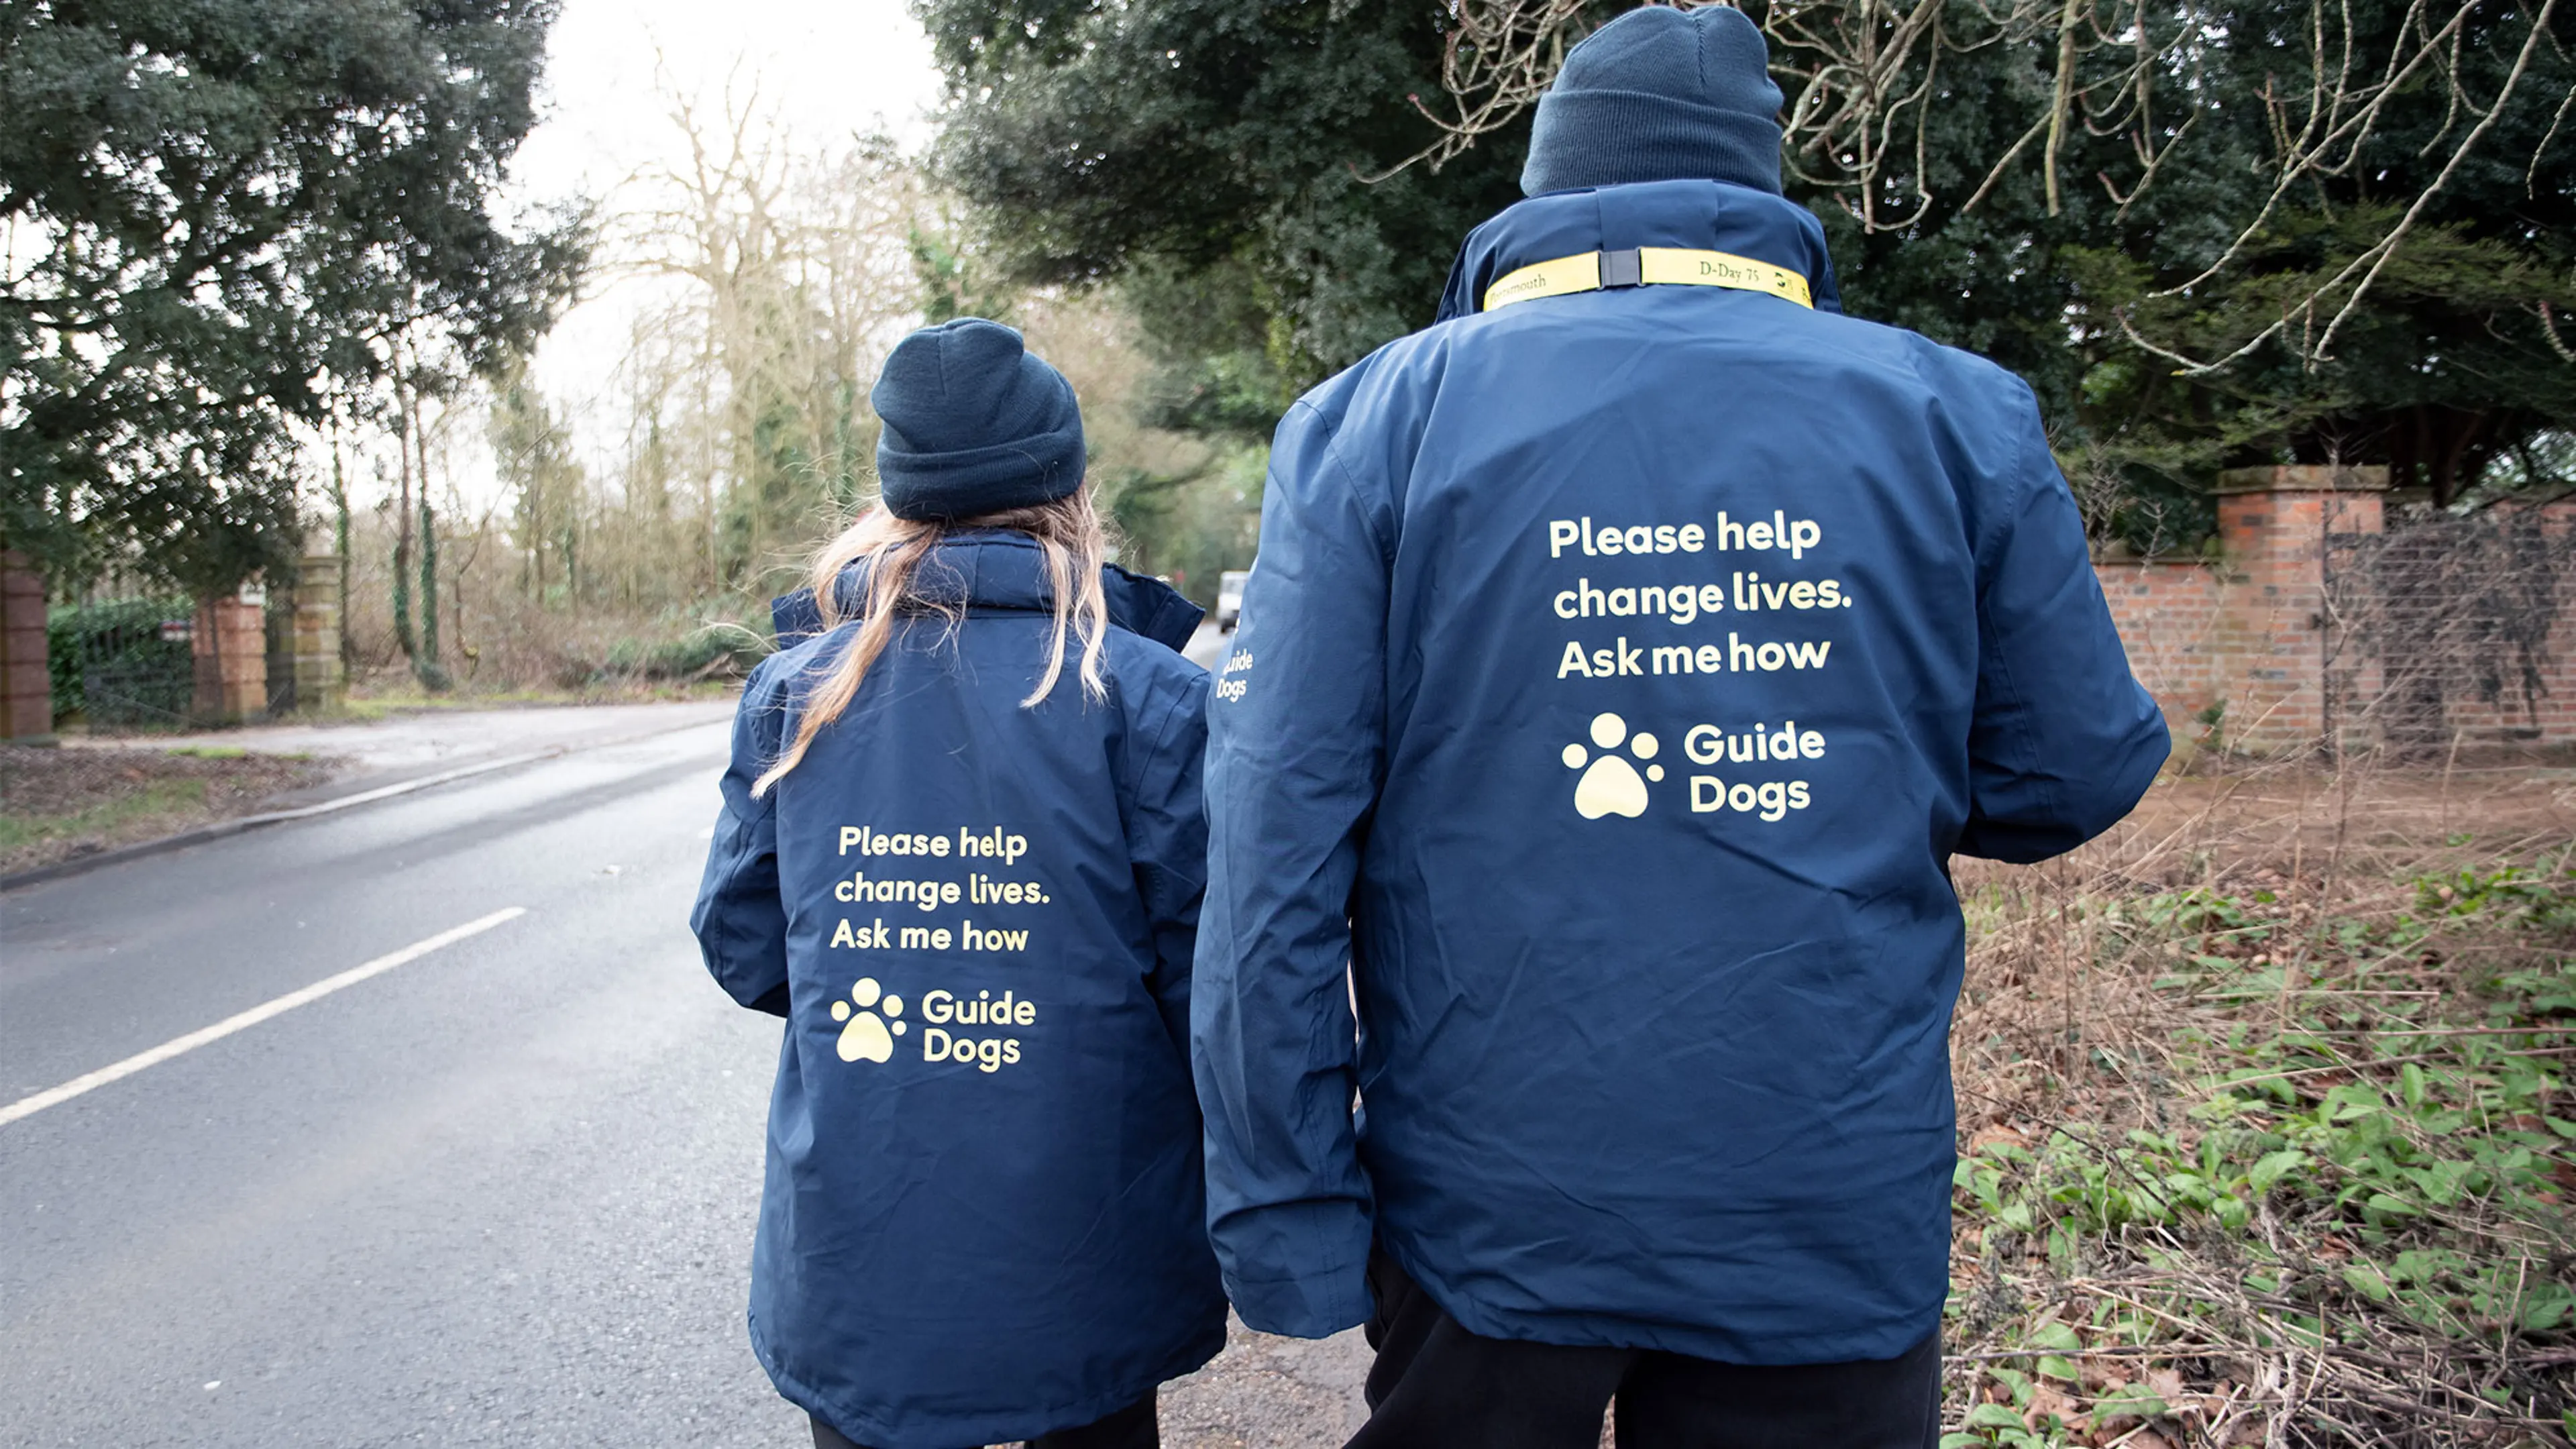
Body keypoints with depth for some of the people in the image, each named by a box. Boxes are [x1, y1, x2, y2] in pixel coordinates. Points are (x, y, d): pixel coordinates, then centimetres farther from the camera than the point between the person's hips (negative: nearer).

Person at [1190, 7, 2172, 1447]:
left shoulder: (1376, 419, -6)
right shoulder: (1956, 416, -2)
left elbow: (1277, 850, -11)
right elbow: (2080, 772, 4)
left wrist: (1288, 1225, -6)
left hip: (1483, 1214, 0)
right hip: (1841, 1221, 1)